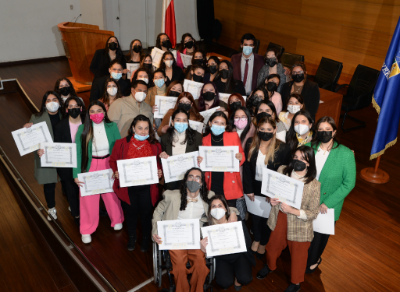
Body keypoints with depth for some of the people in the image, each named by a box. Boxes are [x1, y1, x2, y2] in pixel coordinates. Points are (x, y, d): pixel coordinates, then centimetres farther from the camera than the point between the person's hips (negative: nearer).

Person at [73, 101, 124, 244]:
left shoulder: (112, 127, -5)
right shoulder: (83, 129, -8)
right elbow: (77, 152, -8)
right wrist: (76, 174, -12)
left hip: (109, 165, 1)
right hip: (90, 167, -1)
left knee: (112, 195, 16)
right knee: (88, 199, 6)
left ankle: (117, 220, 42)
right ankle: (87, 230, 26)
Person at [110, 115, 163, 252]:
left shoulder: (155, 145, -1)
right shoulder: (121, 143, -3)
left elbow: (160, 162, 9)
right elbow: (113, 160, 6)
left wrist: (159, 171, -11)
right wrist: (116, 171, -12)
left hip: (147, 186, 0)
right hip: (128, 186, 0)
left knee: (146, 213, 11)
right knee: (130, 212, 17)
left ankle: (145, 239, 36)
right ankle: (131, 238, 42)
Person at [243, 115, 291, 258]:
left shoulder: (283, 148, -15)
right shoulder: (250, 144, -6)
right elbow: (246, 168, -4)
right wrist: (248, 189, -7)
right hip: (254, 186, 3)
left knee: (267, 217, 14)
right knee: (254, 214, 19)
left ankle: (263, 243, 38)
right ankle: (256, 239, 44)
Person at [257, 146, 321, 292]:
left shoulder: (313, 185, -24)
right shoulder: (282, 170, -12)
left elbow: (313, 213, -18)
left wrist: (292, 210, -30)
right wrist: (272, 199, -16)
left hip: (299, 225, -4)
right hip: (279, 219, 4)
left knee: (298, 255, 20)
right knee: (273, 246, 28)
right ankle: (270, 265, 61)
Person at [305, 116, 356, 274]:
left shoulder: (346, 154, -16)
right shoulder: (308, 148, -8)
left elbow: (349, 183, -13)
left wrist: (327, 203, -17)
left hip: (328, 207, -2)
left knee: (320, 234, 18)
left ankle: (313, 260, 47)